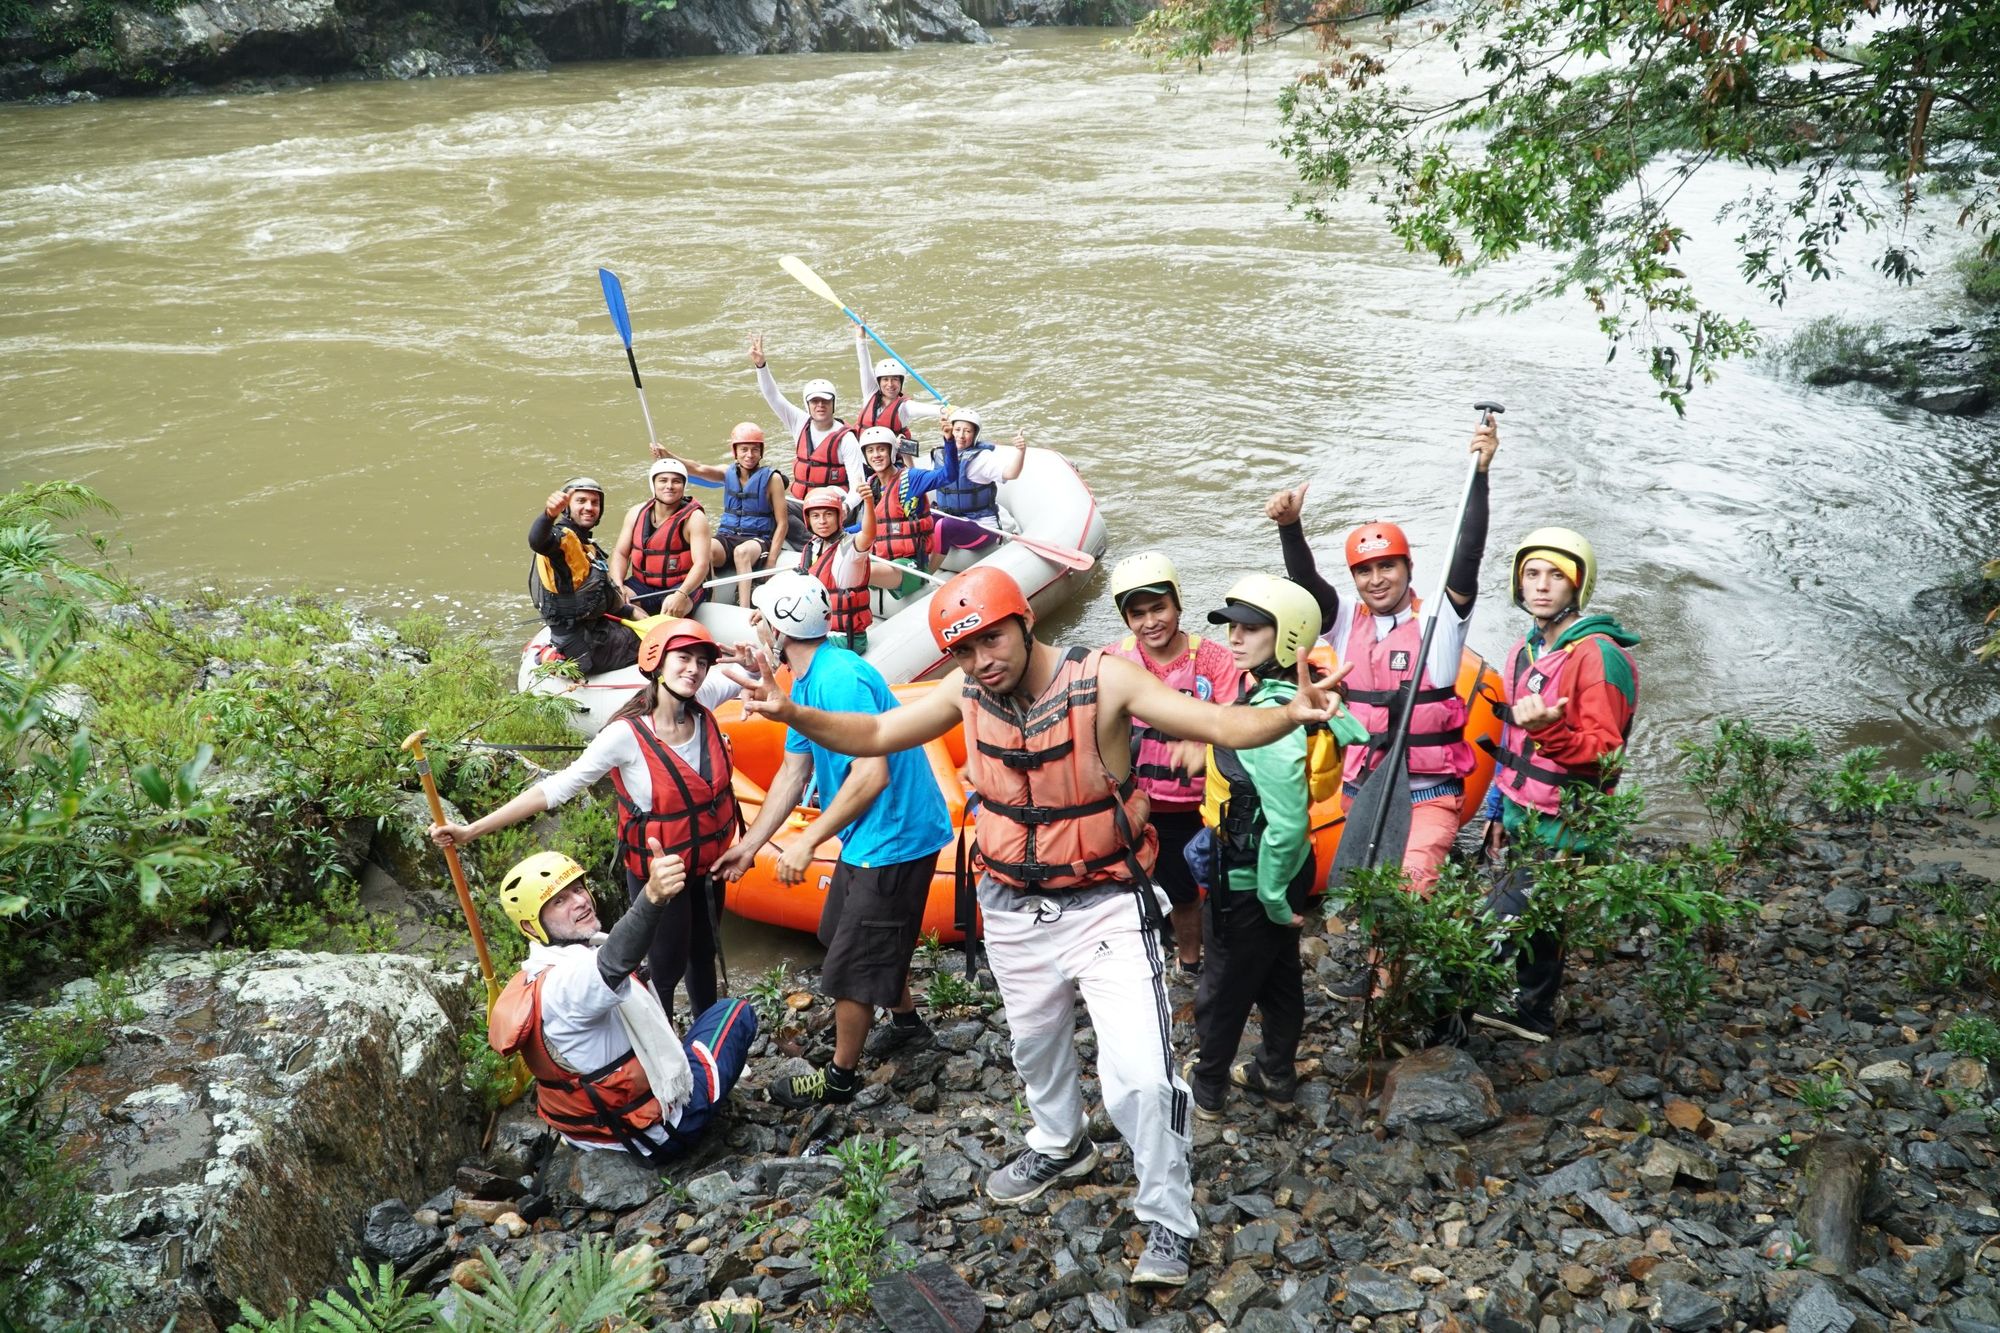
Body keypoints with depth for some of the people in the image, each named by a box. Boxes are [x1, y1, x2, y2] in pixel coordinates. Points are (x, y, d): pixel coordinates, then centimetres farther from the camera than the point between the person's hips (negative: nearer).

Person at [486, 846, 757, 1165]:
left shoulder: (539, 974, -1)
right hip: (659, 1133, -9)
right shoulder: (566, 981, -32)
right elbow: (611, 965, -56)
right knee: (736, 1014, 8)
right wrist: (652, 897, -71)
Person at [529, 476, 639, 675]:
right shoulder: (563, 537, -14)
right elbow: (537, 542, -40)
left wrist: (630, 612, 23)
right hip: (581, 642, -10)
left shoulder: (587, 545, 18)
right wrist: (549, 515, -60)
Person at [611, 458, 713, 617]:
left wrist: (681, 594, -36)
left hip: (683, 586, -4)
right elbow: (620, 553, 6)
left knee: (673, 609, -36)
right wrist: (618, 585, -14)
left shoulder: (694, 518, -9)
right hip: (642, 585, 4)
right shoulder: (637, 513, 5)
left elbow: (701, 564, -19)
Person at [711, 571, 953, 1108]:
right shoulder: (805, 683, 6)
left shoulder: (839, 680, -27)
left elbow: (872, 775, -31)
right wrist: (750, 844, 10)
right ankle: (906, 1021, 49)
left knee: (853, 962, 3)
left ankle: (840, 1077, 22)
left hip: (891, 836, -10)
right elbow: (793, 772, 11)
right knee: (861, 935, 27)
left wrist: (808, 841, -26)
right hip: (871, 835, 10)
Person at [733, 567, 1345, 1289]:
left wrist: (1287, 715, -48)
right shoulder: (966, 692, -10)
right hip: (1014, 910, 5)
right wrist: (792, 713, -15)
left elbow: (1218, 723, -28)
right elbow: (875, 734, 0)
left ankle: (1169, 1221, 13)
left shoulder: (1102, 680, -24)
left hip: (1106, 904, -5)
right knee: (1036, 1042, 26)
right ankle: (1059, 1145, 56)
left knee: (1139, 1074, -11)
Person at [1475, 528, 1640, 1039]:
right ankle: (1533, 1016, 34)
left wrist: (1548, 728, -37)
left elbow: (1605, 754, -21)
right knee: (1534, 925, 19)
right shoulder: (1525, 651, 10)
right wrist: (1497, 811, 21)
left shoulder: (1598, 656, -17)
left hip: (1563, 833, -8)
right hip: (1523, 823, 8)